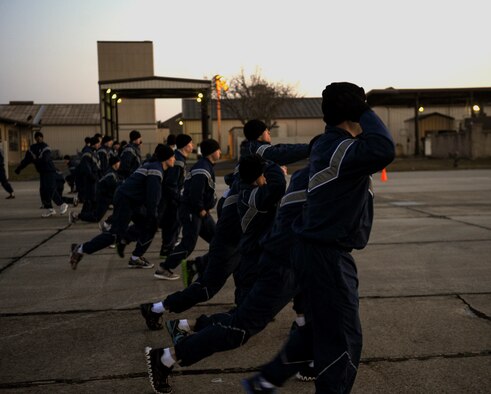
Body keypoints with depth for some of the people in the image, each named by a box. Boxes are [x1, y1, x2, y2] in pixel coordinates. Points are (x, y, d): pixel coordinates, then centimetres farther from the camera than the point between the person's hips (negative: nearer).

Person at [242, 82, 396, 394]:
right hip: (328, 255, -11)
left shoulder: (330, 144, 11)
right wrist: (367, 112, -22)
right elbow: (384, 151, -38)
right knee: (344, 339, 1)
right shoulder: (339, 148, -21)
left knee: (320, 329, 24)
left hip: (320, 250, 11)